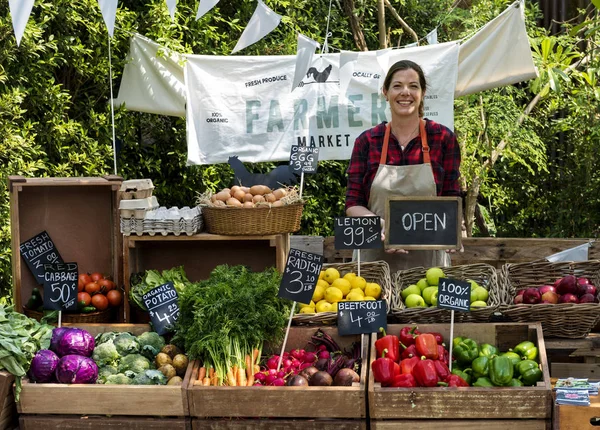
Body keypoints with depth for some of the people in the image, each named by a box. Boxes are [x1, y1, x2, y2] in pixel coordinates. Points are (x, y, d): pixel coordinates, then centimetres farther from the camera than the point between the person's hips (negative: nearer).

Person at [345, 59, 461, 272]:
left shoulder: (443, 138, 3)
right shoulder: (367, 141, 4)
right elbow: (353, 204, 2)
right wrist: (380, 226, -18)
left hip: (428, 258, 0)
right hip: (377, 257, 1)